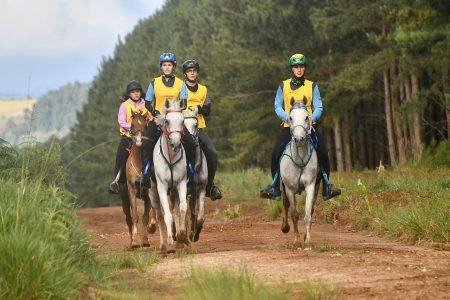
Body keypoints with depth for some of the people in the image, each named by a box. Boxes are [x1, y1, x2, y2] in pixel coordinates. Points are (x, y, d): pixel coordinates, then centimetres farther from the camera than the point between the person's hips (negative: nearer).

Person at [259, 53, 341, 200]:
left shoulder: (312, 86, 7)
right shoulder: (283, 86, 8)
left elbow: (318, 107, 3)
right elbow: (278, 106, 4)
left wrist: (312, 118, -19)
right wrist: (287, 117, -16)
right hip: (289, 126, 0)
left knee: (322, 152, -17)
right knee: (276, 153, -18)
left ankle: (327, 187, -6)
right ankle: (275, 187, -4)